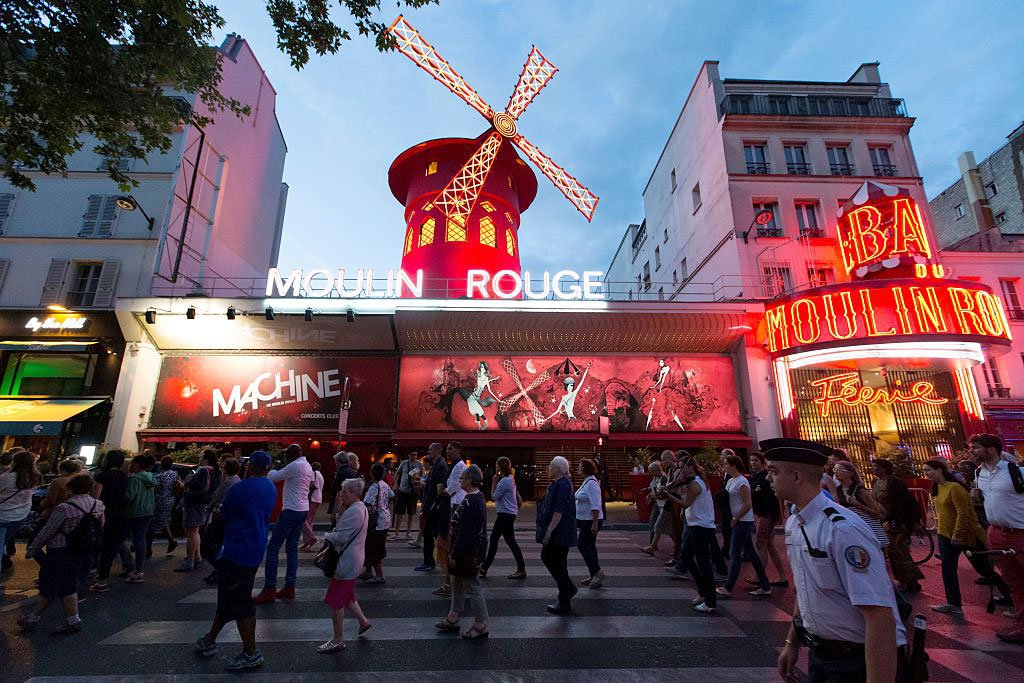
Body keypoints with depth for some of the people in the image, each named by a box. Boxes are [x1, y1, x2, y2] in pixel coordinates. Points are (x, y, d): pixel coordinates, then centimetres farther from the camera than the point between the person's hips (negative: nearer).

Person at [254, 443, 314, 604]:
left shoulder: (295, 466, -14)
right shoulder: (308, 467, 15)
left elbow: (272, 477, -10)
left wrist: (272, 471, 11)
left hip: (291, 511, -9)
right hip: (303, 510, 9)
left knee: (273, 547, -1)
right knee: (292, 548, 12)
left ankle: (269, 590, 1)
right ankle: (289, 588, 15)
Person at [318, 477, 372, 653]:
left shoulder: (353, 511, -25)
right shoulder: (360, 507, 8)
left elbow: (340, 538, -25)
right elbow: (344, 527, 9)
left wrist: (327, 535, -7)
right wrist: (340, 510, -2)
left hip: (346, 563, -10)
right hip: (352, 560, 10)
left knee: (335, 602, 4)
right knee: (346, 596, 25)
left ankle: (338, 640, 17)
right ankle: (363, 620, 36)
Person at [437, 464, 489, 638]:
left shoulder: (469, 502, -26)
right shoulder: (478, 497, 5)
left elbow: (465, 533, -26)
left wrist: (455, 555, -17)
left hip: (468, 552, -10)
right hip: (471, 550, 10)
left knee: (472, 587, 5)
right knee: (457, 584, 21)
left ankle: (481, 626, 19)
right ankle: (452, 620, 36)